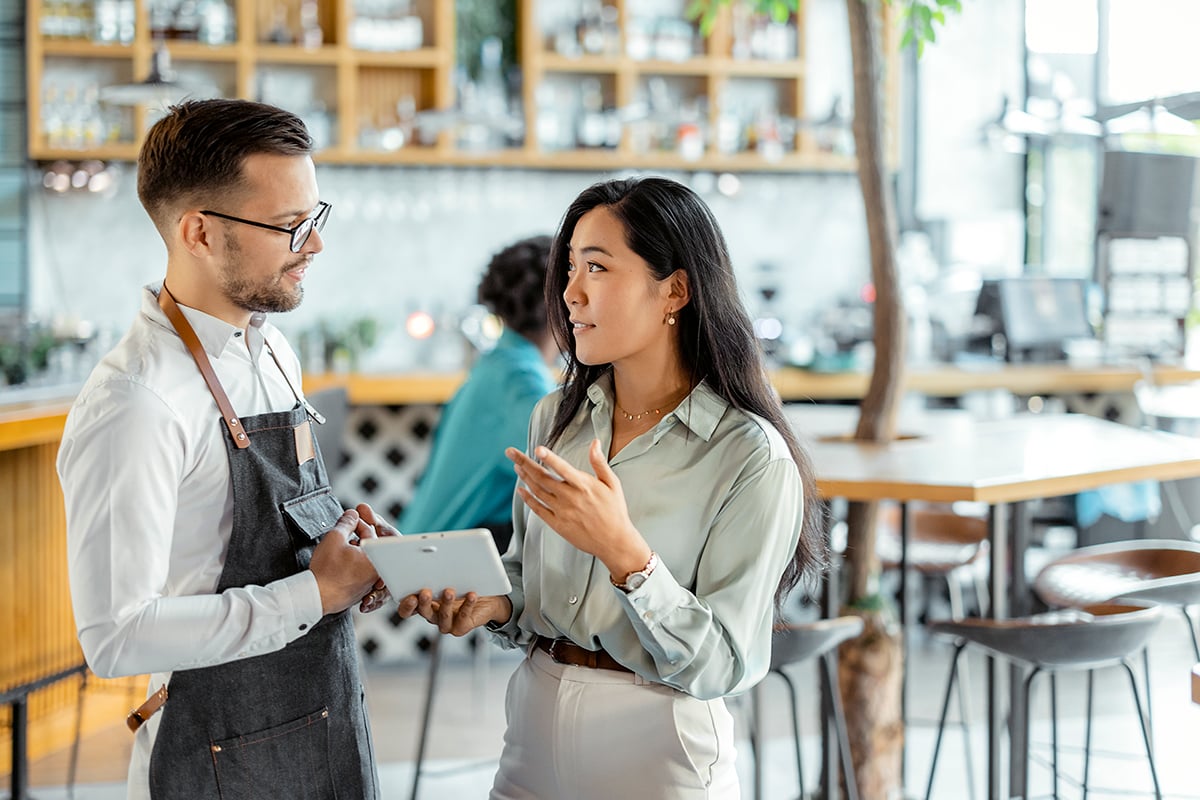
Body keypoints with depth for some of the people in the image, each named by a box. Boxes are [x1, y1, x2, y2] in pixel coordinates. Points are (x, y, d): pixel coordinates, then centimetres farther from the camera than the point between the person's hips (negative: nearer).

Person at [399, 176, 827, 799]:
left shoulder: (752, 459, -15)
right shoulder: (556, 419, 3)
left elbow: (723, 666, -18)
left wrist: (624, 552, -29)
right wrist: (493, 605, -8)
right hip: (534, 738, 5)